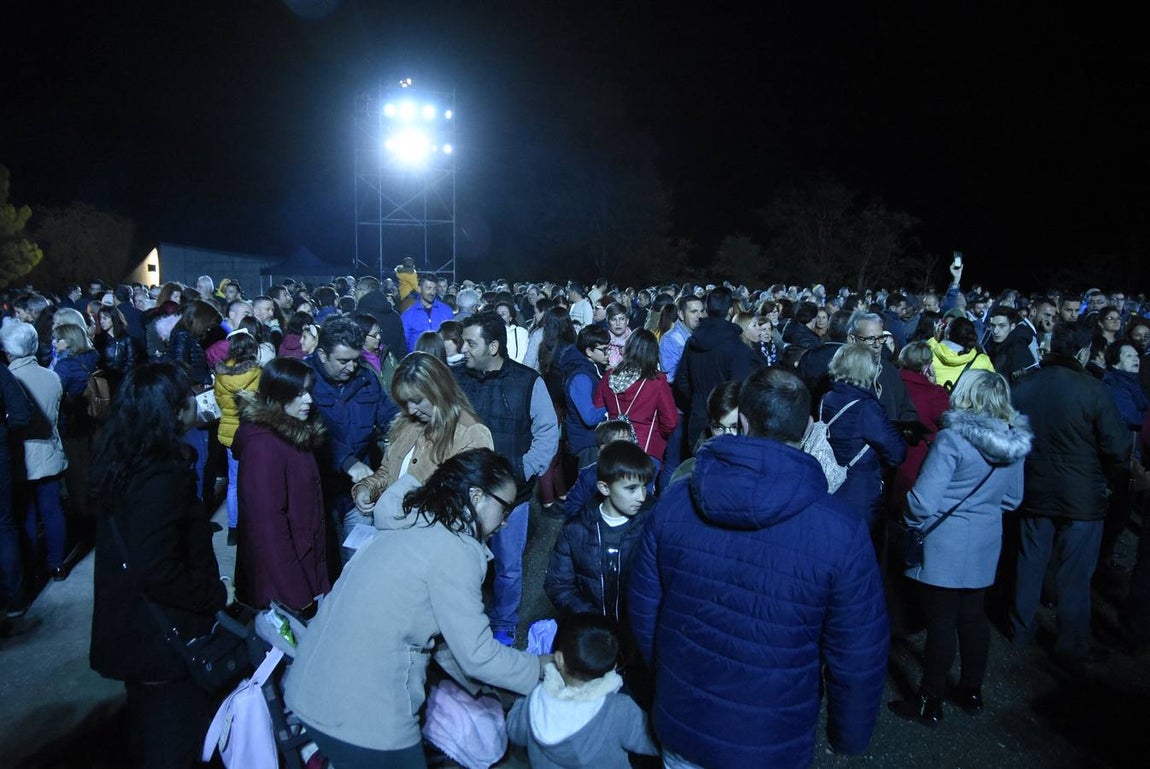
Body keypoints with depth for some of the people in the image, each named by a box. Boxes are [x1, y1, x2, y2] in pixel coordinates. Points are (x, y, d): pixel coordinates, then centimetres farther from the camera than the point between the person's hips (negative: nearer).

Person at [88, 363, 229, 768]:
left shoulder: (122, 458, 0)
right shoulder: (163, 476, -29)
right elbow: (155, 571, -31)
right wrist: (216, 595, -18)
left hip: (132, 629, 9)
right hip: (166, 639, -9)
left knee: (148, 727, 28)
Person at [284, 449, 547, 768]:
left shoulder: (412, 525, 9)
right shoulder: (454, 550, -18)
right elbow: (477, 654, -15)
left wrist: (475, 682, 20)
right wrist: (540, 666, -1)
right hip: (362, 717, -8)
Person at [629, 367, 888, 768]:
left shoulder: (673, 503, -14)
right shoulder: (842, 533, -22)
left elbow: (644, 613, -3)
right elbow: (858, 660, -13)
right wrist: (849, 736, 6)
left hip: (680, 726, 2)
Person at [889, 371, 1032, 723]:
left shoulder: (953, 438, -21)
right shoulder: (1016, 442, 1)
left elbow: (922, 501, -21)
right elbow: (1012, 498, 14)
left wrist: (911, 519, -2)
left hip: (946, 545, -7)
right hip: (986, 545, 7)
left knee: (941, 622, 3)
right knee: (974, 616, 19)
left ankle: (930, 701, 15)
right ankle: (971, 691, 33)